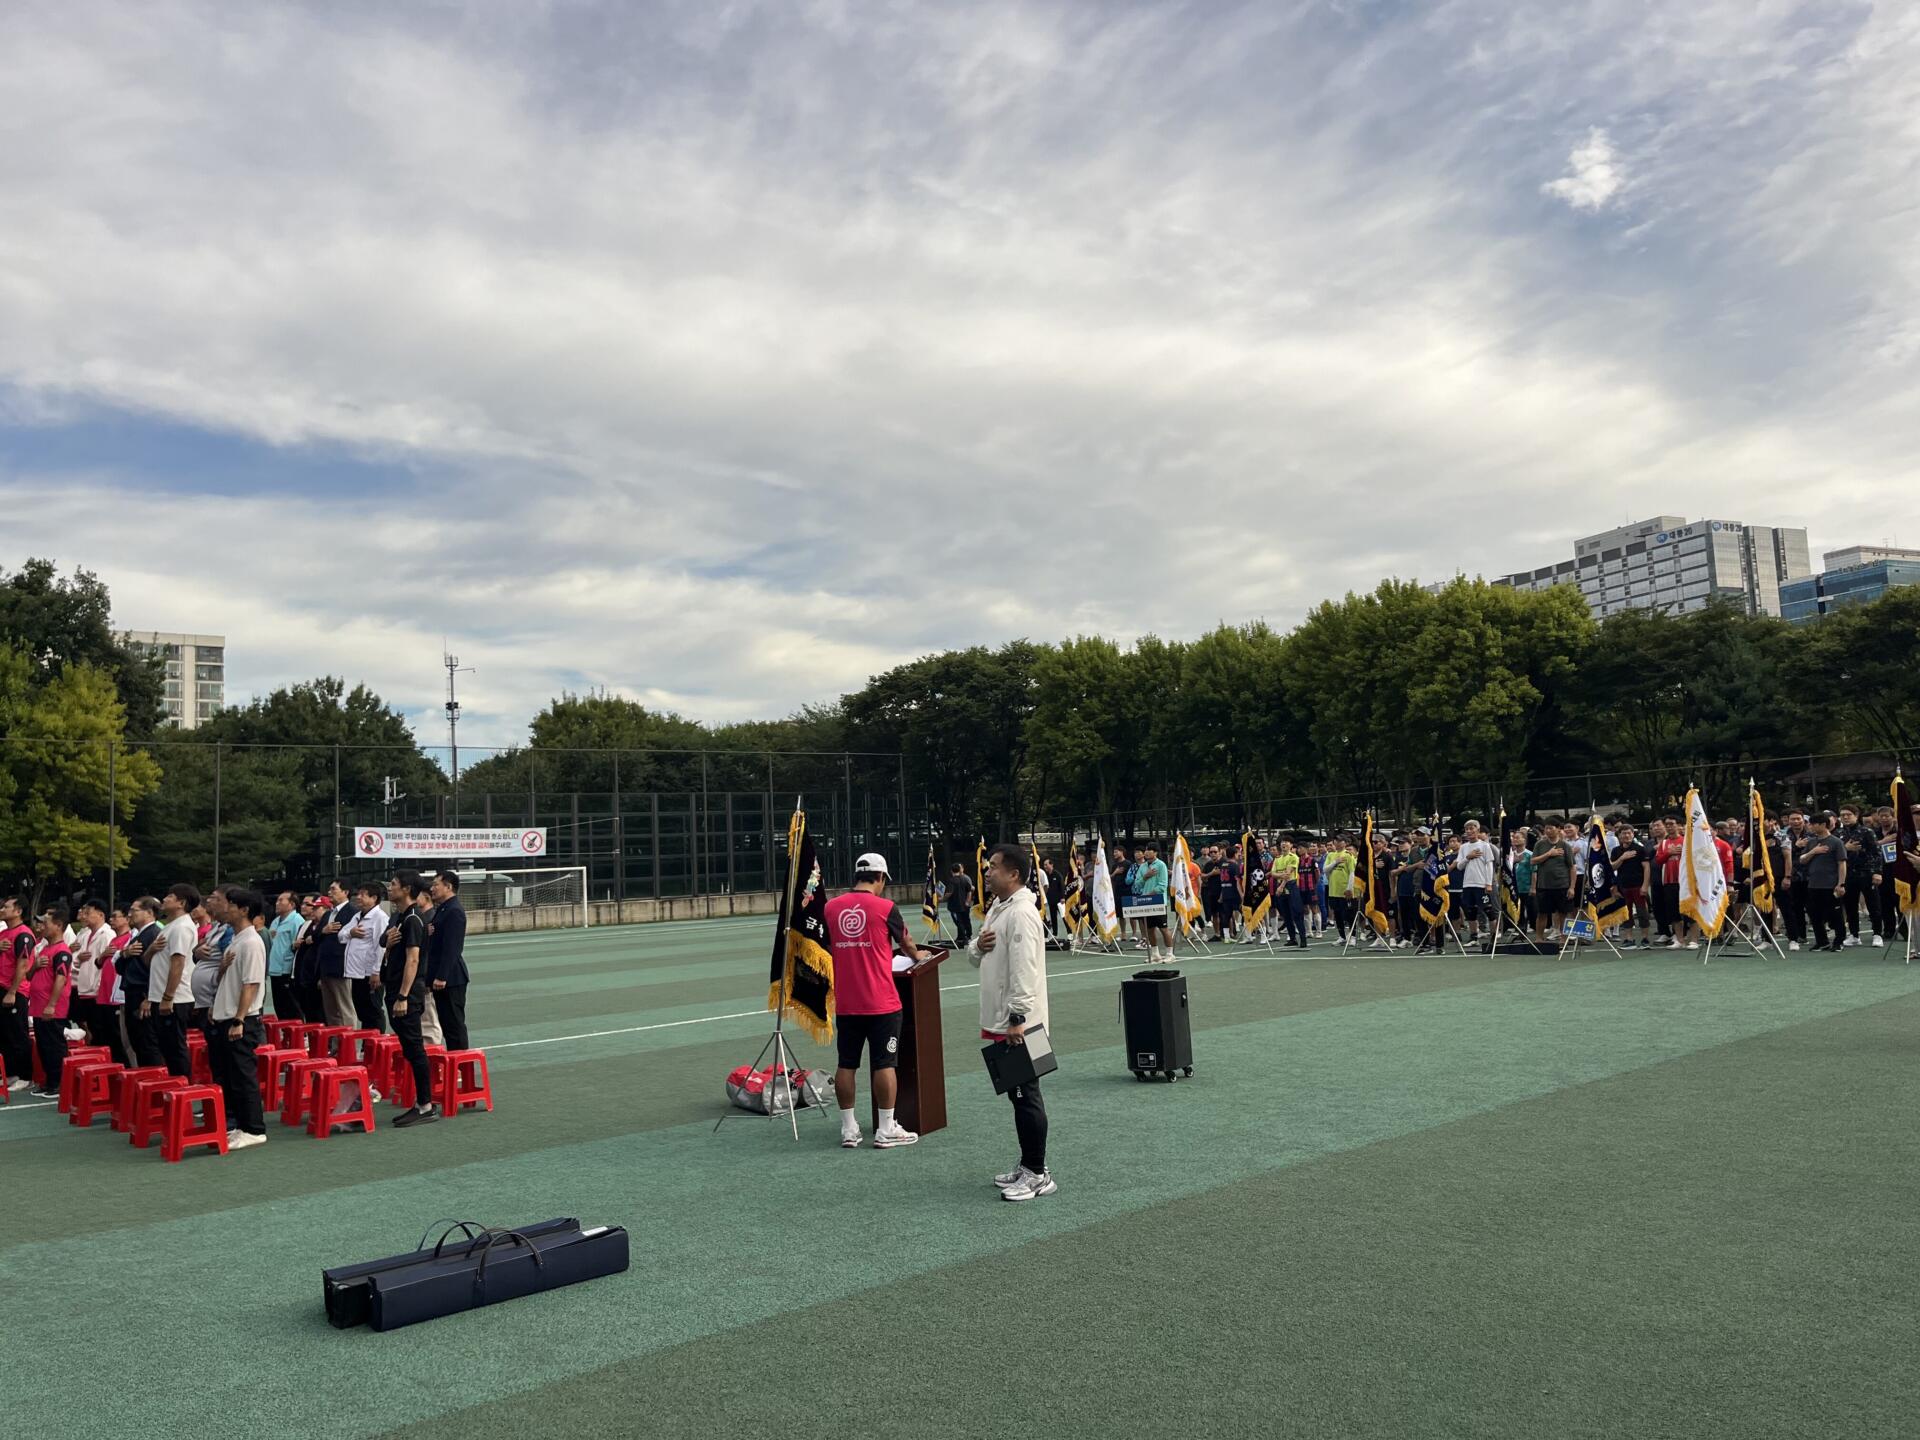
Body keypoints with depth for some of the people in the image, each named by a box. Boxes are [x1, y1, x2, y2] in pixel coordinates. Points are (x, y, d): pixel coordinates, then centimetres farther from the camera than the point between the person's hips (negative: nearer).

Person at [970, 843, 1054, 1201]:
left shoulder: (1020, 914, -18)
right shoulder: (996, 909, 15)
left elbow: (1023, 972, -24)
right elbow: (976, 956, 23)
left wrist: (1017, 1019, -27)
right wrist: (978, 946, 0)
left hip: (1018, 1023, -10)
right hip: (1000, 1021, 10)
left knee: (1026, 1096, -4)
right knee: (1017, 1095, 16)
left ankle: (1037, 1174, 3)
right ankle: (1028, 1165, 26)